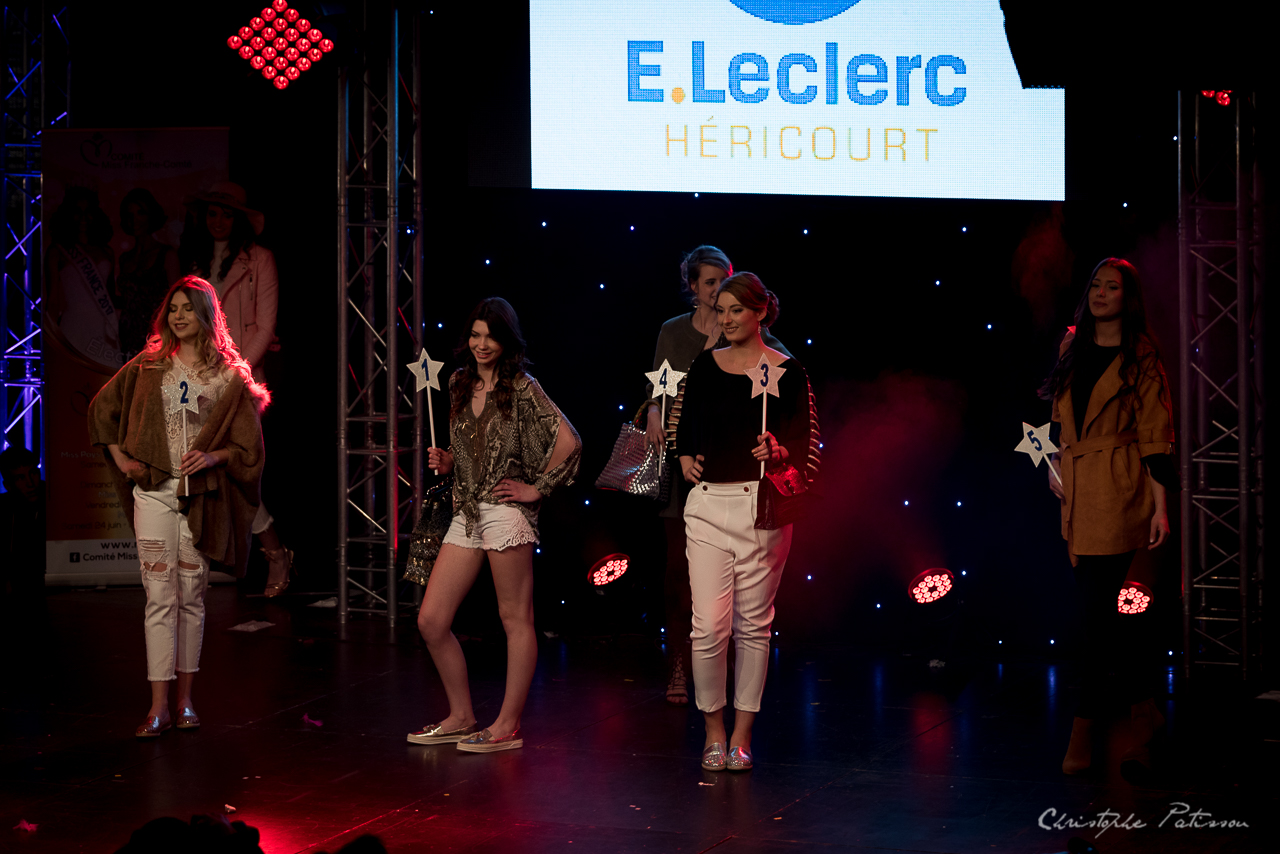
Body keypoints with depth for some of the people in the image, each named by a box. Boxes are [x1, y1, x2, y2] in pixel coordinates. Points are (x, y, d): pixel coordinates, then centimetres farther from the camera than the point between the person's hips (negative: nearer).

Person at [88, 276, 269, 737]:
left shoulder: (229, 376, 4)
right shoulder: (148, 367, 7)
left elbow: (249, 445, 6)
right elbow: (102, 408, 17)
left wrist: (213, 457, -11)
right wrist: (119, 457, 7)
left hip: (200, 494, 0)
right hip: (154, 489, 0)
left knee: (191, 595, 6)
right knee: (160, 595, -6)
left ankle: (185, 700, 15)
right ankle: (159, 706, -6)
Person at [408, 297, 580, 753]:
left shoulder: (522, 388, -6)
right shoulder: (460, 383, 14)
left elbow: (569, 442, -14)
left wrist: (538, 488, -10)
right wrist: (445, 461, 6)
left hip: (506, 511, -7)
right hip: (466, 512, 7)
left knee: (516, 618, 1)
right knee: (431, 620, 4)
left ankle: (508, 725, 8)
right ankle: (462, 716, 17)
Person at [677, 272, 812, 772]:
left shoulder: (787, 373, 0)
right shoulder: (705, 367, 10)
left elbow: (802, 448, -2)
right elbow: (686, 426, 21)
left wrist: (778, 453, -23)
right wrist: (686, 459, 2)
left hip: (761, 506, -2)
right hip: (708, 504, 2)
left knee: (753, 623, 3)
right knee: (709, 624, -5)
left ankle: (742, 735, 15)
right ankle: (713, 731, 12)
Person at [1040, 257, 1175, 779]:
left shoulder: (1140, 358, -5)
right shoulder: (1072, 348, 12)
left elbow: (1155, 434, -7)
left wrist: (1161, 505, -10)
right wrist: (1053, 463, 13)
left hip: (1119, 491, -6)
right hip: (1077, 492, 6)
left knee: (1096, 609, -10)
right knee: (1110, 607, 10)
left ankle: (1084, 728, -3)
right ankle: (1143, 712, 23)